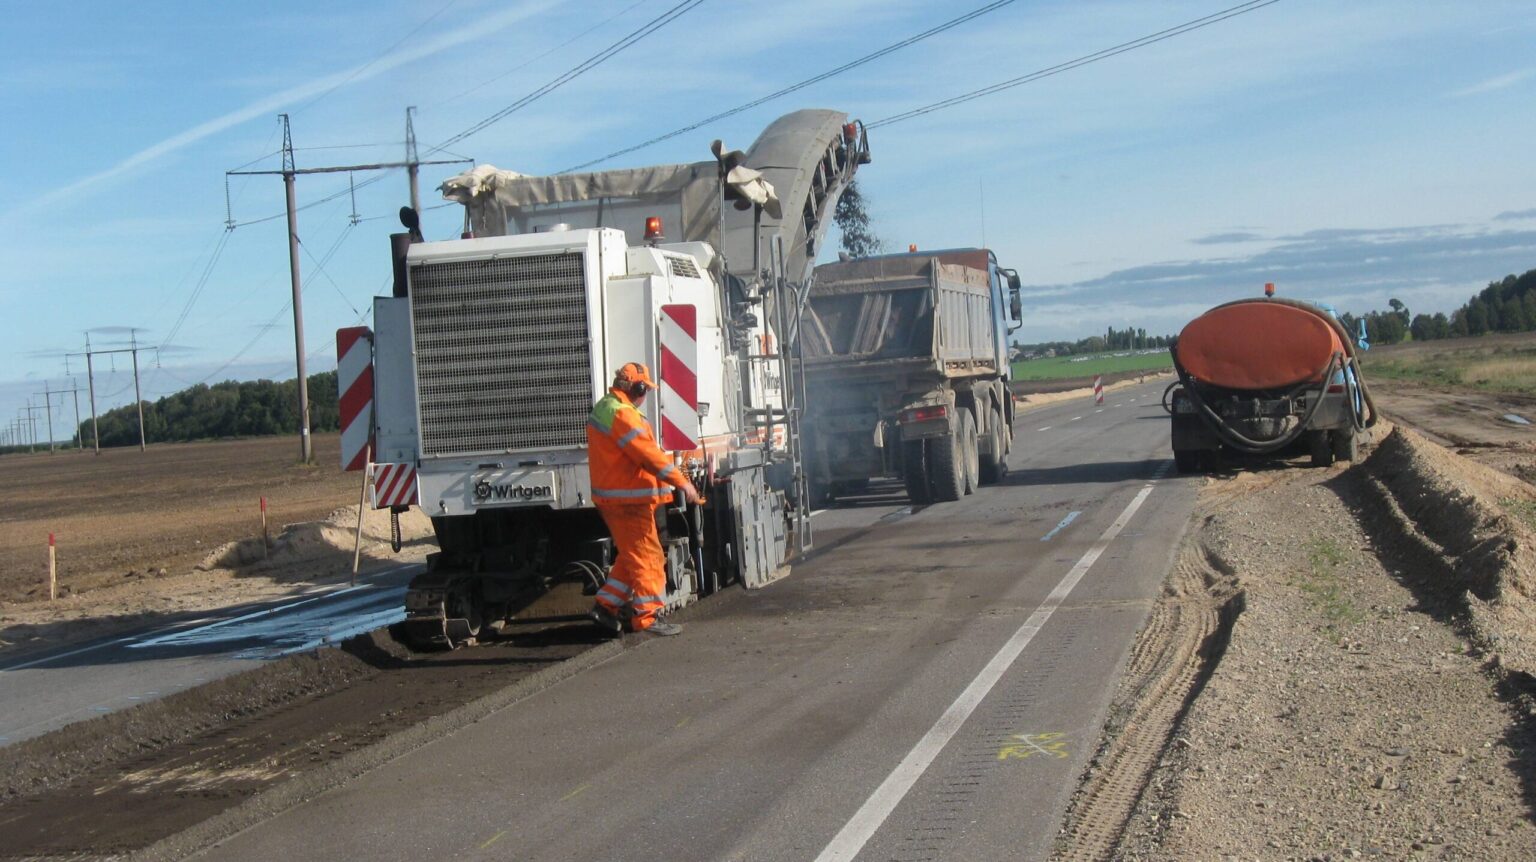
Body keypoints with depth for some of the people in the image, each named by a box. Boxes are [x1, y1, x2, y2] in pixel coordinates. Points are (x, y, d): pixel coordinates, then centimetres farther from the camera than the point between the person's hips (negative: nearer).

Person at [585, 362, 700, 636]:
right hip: (628, 499, -10)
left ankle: (606, 605, 18)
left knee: (633, 554, 18)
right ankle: (647, 617, -1)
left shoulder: (604, 408, 16)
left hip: (612, 495, 10)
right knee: (646, 555, -4)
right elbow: (648, 453, -21)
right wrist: (681, 481, -17)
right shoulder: (621, 414, -18)